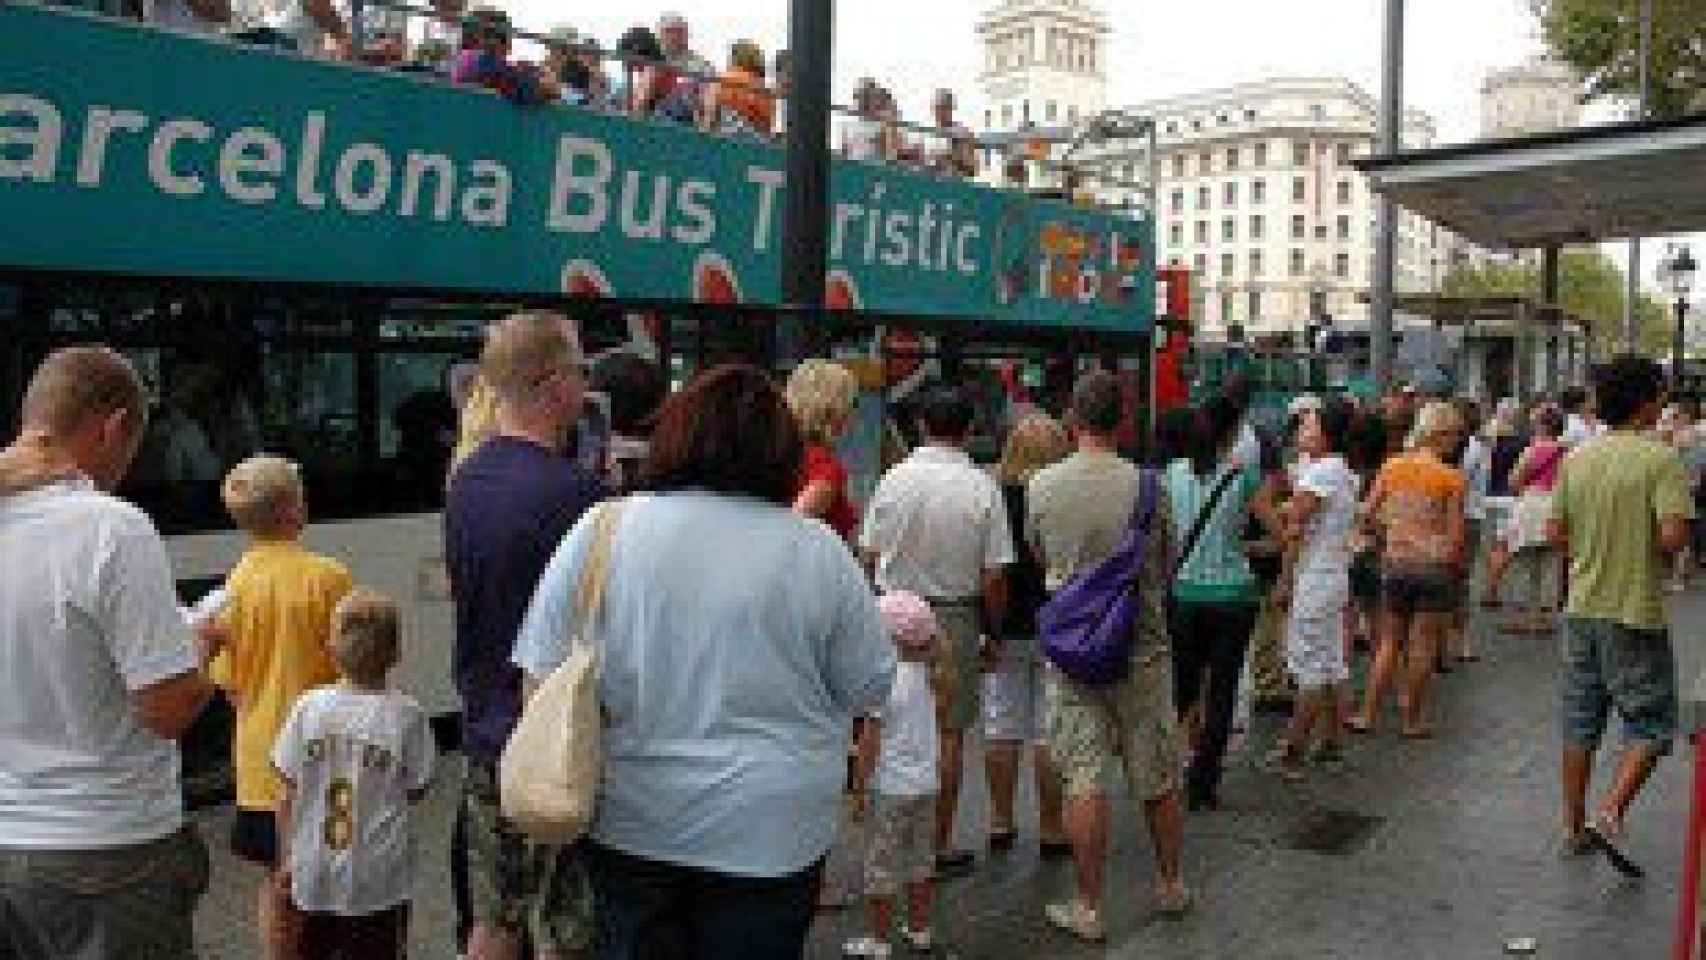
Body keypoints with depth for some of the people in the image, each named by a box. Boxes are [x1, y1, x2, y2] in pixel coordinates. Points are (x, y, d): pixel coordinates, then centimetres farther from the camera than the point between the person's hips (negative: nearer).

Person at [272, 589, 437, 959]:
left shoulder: (309, 707, -7)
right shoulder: (405, 714, -13)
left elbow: (289, 794, -2)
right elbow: (415, 791, -5)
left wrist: (286, 858, 9)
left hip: (314, 876, 3)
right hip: (380, 879, -2)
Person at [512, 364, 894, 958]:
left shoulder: (602, 531, -8)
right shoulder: (819, 552, -10)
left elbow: (544, 675, -4)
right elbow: (870, 690, -1)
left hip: (629, 822, 1)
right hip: (768, 834, -1)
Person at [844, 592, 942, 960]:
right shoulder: (923, 676, 2)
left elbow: (870, 740, -16)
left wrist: (862, 782, -9)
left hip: (892, 787, -7)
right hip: (926, 782, 7)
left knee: (881, 864, 5)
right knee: (919, 858, 19)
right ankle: (919, 929, 29)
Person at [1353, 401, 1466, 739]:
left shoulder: (1393, 466, 0)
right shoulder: (1451, 477, -10)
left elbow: (1367, 511, 0)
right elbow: (1455, 533, -9)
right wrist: (1454, 563, 7)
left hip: (1395, 562, 4)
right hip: (1434, 565, -4)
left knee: (1390, 641, 15)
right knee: (1423, 644, 8)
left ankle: (1369, 713, 14)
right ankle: (1413, 719, 16)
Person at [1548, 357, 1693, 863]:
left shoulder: (1577, 458, 3)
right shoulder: (1661, 459, -13)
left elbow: (1556, 534, 5)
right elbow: (1672, 537, -22)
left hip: (1581, 608, 6)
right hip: (1636, 612, -5)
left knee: (1579, 723, 13)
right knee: (1651, 723, 9)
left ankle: (1575, 826, 21)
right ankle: (1612, 809, -6)